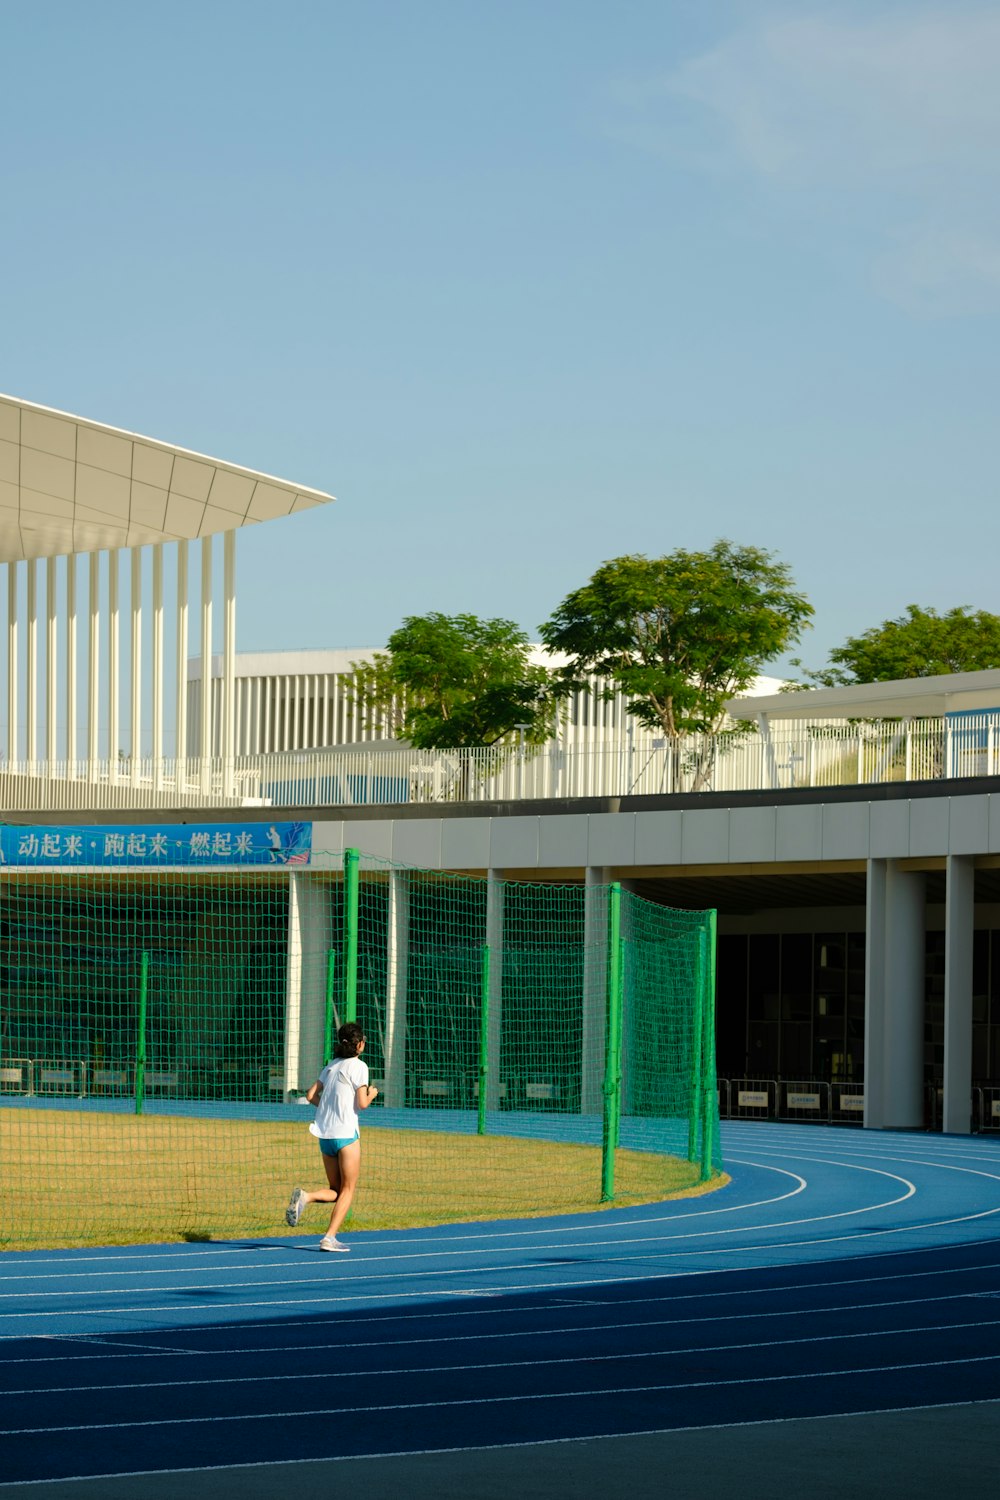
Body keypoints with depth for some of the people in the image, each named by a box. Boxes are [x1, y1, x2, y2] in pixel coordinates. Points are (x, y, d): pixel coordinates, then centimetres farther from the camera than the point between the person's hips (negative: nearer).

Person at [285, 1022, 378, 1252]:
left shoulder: (331, 1066, 13)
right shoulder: (358, 1066, -7)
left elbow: (311, 1096, 11)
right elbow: (362, 1103, -12)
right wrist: (372, 1094, 8)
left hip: (325, 1135, 6)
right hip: (346, 1134, -6)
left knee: (335, 1191, 14)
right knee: (348, 1190, 3)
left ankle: (305, 1197, -15)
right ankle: (330, 1238, -7)